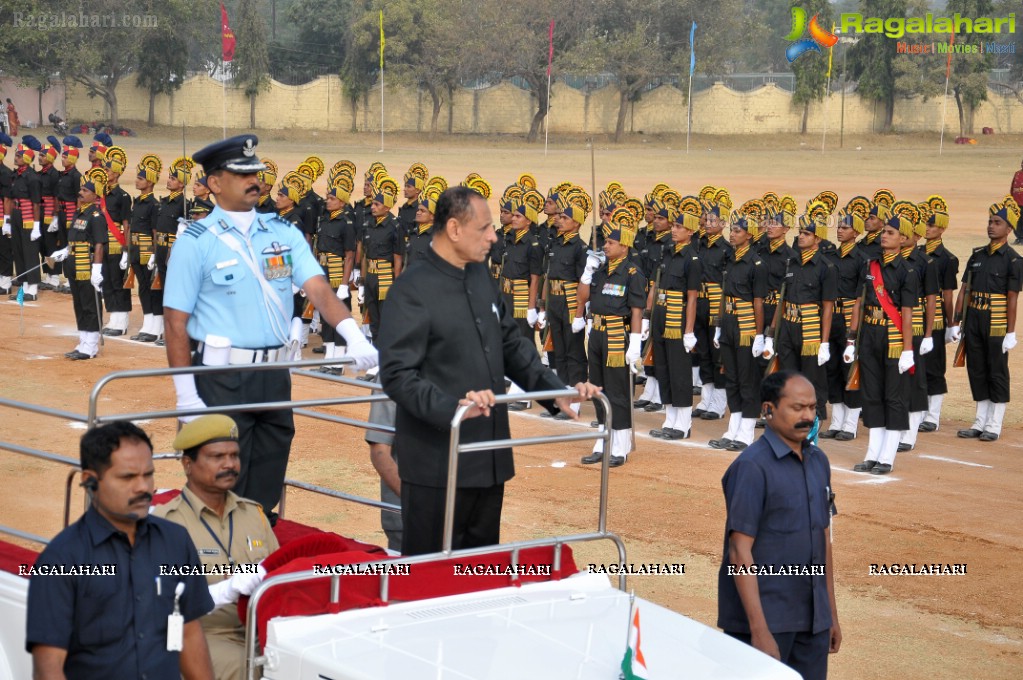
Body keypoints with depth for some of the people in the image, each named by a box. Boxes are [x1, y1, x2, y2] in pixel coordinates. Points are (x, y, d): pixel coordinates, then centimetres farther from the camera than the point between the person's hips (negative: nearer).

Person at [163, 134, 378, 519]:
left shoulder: (283, 234, 6)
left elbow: (318, 288, -5)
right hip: (221, 379, -5)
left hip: (275, 375, 5)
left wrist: (353, 335, -23)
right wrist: (186, 394, -13)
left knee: (267, 486, 14)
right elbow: (176, 320, -8)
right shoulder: (196, 241, -7)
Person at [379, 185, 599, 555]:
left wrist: (556, 390, 4)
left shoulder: (481, 276, 11)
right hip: (438, 462, -8)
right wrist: (451, 408, -33)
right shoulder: (411, 290, -14)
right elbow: (397, 374, -20)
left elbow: (512, 346, 17)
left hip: (489, 457, 8)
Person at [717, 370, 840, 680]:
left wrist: (832, 614, 17)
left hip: (813, 621, 7)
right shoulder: (752, 467, -13)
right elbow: (740, 552, -16)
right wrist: (759, 630, -20)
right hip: (766, 619, -7)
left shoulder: (818, 461, 10)